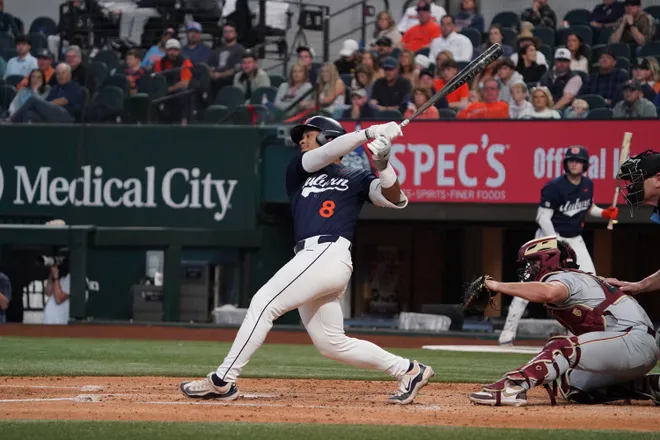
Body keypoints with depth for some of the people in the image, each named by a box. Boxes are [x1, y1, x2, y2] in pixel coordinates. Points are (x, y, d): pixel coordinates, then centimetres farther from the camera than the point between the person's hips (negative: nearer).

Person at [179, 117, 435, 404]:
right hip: (311, 261, 7)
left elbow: (395, 199, 0)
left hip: (328, 254, -7)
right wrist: (369, 133, -3)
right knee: (331, 343, 6)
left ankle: (222, 382, -17)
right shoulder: (297, 170, 25)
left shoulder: (356, 178, 12)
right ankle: (408, 371, 16)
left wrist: (382, 164, -16)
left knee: (263, 303, -17)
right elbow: (326, 155, 6)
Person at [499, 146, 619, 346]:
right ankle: (508, 331, -10)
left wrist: (604, 213, -1)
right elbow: (543, 218, -20)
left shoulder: (588, 185, 2)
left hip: (574, 239, 6)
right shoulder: (555, 187, -18)